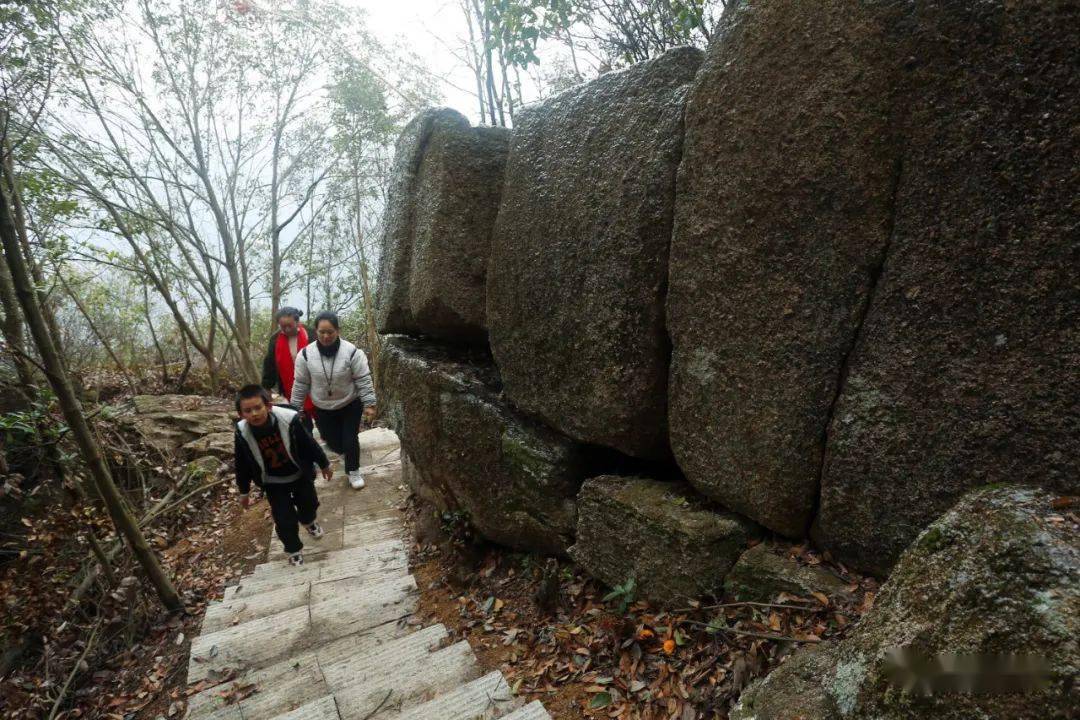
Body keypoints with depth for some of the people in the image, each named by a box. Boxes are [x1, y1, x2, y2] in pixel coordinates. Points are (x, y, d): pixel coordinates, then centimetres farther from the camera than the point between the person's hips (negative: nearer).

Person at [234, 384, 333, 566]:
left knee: (309, 504, 23)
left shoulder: (288, 419, -30)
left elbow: (309, 444, -14)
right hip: (273, 483, 0)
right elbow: (243, 465, -5)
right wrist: (244, 491, 6)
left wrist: (324, 465, -2)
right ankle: (294, 550, 32)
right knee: (285, 520, 2)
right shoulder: (243, 434, -23)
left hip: (300, 475, 0)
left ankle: (309, 522, 60)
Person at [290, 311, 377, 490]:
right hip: (323, 409, 2)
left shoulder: (351, 352, -20)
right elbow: (300, 384, -2)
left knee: (350, 441, 2)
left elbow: (363, 380, -14)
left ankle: (353, 471, 27)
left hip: (351, 405, -2)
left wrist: (369, 404, -16)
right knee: (334, 444, 10)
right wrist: (295, 408, 3)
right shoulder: (306, 354, -13)